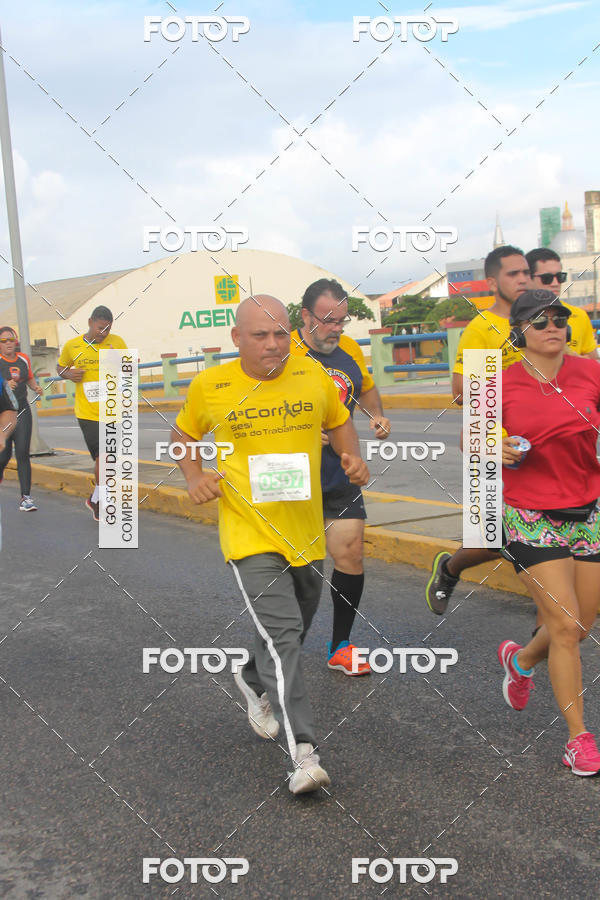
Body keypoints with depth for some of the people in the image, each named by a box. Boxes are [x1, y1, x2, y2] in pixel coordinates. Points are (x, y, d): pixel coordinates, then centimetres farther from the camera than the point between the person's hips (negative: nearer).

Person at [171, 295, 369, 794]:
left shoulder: (312, 374, 0)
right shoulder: (210, 386, -5)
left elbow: (339, 420, 17)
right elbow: (184, 433, 13)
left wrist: (354, 456, -2)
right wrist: (194, 475, -4)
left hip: (306, 532, 4)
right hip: (250, 533, -4)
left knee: (295, 629, 20)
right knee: (282, 633, -16)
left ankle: (253, 680, 52)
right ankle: (304, 752, -14)